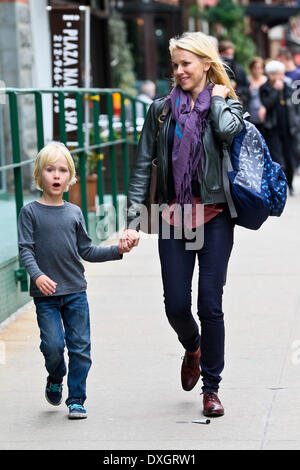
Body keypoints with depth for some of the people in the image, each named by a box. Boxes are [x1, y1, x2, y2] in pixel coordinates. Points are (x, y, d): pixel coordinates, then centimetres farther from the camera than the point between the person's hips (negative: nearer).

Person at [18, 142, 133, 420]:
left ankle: (76, 400, 11)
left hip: (75, 292, 3)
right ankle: (55, 381, 21)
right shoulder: (30, 212, -1)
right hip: (45, 294, -3)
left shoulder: (74, 212, 9)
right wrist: (37, 275, -24)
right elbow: (26, 250, -8)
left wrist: (117, 250, 3)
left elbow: (86, 251, 13)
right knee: (53, 345, -10)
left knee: (80, 346, 1)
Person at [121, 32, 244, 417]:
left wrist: (217, 97, -4)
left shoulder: (227, 104, 3)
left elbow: (227, 130, -22)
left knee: (210, 305, -3)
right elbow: (142, 166, 5)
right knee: (176, 305, 1)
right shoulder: (161, 110, 7)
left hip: (214, 216, -2)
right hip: (173, 218, 2)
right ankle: (192, 348, 35)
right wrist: (133, 220, -3)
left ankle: (211, 388, 10)